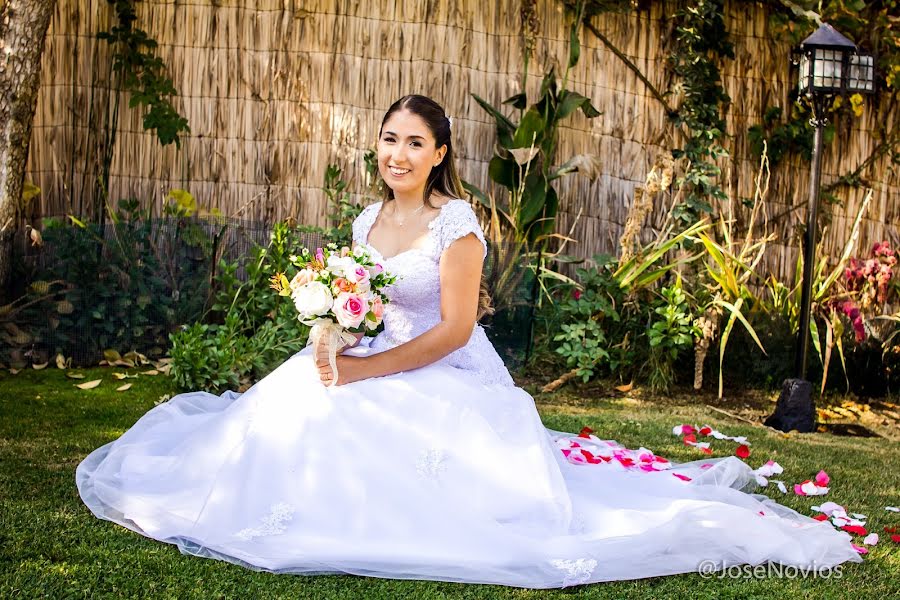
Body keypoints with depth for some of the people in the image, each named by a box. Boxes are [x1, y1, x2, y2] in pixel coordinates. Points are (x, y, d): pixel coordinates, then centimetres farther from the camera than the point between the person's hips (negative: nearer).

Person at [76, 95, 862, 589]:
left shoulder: (456, 223, -12)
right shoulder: (368, 220, 10)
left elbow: (454, 328, -17)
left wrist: (367, 370, -20)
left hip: (445, 381, -7)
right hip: (369, 375, 7)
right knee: (297, 414, -13)